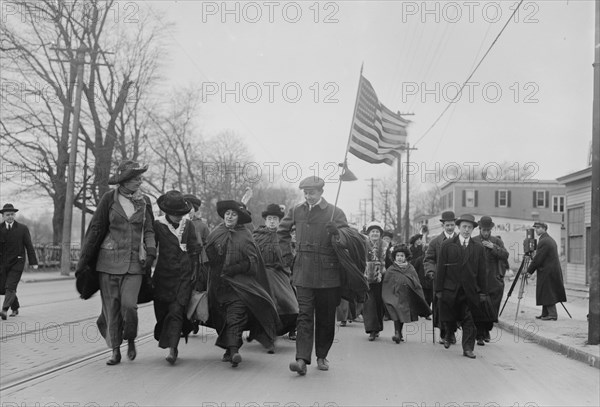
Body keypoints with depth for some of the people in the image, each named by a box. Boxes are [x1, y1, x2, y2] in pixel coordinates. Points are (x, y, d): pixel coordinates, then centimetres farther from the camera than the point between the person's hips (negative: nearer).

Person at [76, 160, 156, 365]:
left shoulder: (144, 201, 6)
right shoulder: (109, 198, 0)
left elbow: (149, 231, 13)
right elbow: (96, 229, 4)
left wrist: (151, 254, -3)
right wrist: (83, 259, 4)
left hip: (134, 262, 1)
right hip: (109, 259, 0)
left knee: (129, 304, -13)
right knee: (111, 307, 2)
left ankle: (131, 340, 14)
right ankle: (115, 351, 14)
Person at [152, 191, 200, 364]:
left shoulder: (188, 225, 3)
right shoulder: (158, 225, -2)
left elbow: (194, 251, 10)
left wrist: (195, 272, 8)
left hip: (184, 276, 0)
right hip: (164, 274, 1)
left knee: (176, 311, -12)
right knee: (162, 310, 6)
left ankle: (172, 348, -14)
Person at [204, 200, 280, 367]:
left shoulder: (244, 236, 1)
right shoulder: (215, 234, 9)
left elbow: (252, 262, -3)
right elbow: (208, 258, 12)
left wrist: (233, 269, -12)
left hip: (239, 283, -3)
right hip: (219, 284, 4)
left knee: (235, 315, -16)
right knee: (224, 317, 5)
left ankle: (233, 350, -23)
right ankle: (231, 350, 13)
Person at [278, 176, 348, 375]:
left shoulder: (335, 213, -2)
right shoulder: (296, 211, 7)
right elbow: (282, 230, 25)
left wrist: (336, 233, -26)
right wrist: (287, 253, 15)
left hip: (328, 274, -1)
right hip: (303, 272, 1)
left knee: (326, 317, 8)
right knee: (304, 315, -8)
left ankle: (322, 356, 23)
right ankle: (302, 359, -13)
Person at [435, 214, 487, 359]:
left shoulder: (478, 248, 7)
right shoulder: (447, 245, 1)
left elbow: (482, 272, 7)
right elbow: (441, 269, 0)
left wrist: (482, 292, 3)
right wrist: (439, 290, -4)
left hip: (470, 291, 1)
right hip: (450, 290, -1)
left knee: (468, 321, -2)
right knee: (449, 318, 7)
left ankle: (468, 348, 5)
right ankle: (448, 335, 37)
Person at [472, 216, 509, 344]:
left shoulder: (497, 241, 9)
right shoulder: (473, 242, 4)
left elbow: (505, 256, -4)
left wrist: (494, 247, -13)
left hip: (494, 281, 2)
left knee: (492, 309, 4)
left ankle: (487, 330, 28)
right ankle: (480, 336, 6)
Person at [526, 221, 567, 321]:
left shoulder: (543, 242, -16)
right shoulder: (551, 240, 15)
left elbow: (538, 259, -17)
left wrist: (529, 271, -8)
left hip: (547, 272, -10)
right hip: (553, 270, 10)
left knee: (547, 293, -5)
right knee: (546, 294, 13)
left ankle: (552, 314, -4)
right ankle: (545, 313, 17)